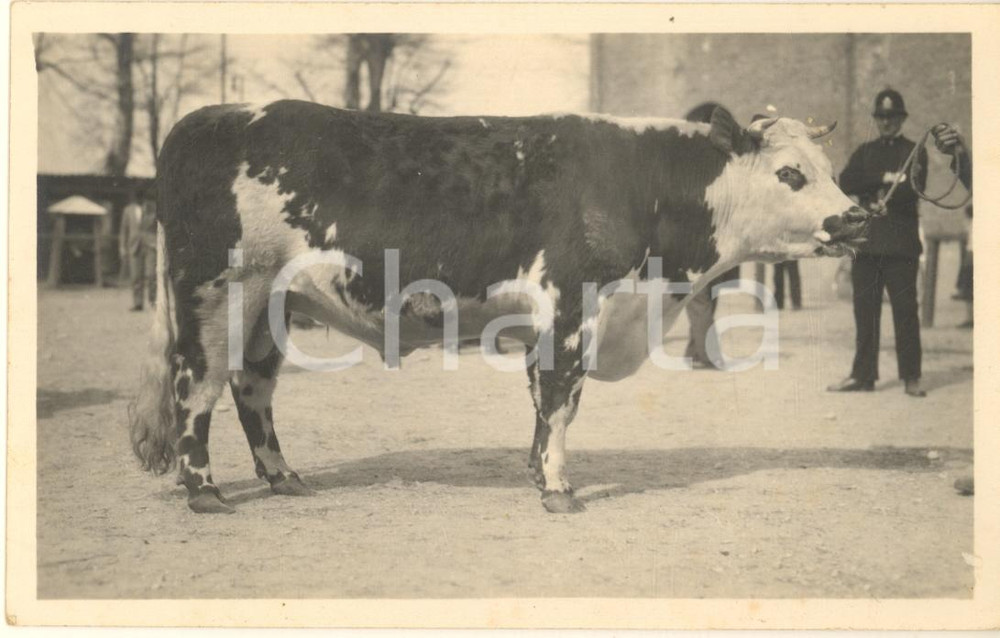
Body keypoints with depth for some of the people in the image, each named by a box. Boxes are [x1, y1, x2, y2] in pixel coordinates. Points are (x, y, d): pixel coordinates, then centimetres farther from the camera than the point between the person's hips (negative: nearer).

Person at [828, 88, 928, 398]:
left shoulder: (914, 152, 9)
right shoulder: (864, 152, 18)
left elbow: (913, 191, -5)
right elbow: (847, 183, 1)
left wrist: (873, 194, -12)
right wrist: (885, 178, -11)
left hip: (901, 244, -3)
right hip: (867, 241, 3)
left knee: (905, 310, -5)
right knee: (865, 311, 3)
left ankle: (911, 377, -2)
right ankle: (863, 374, 8)